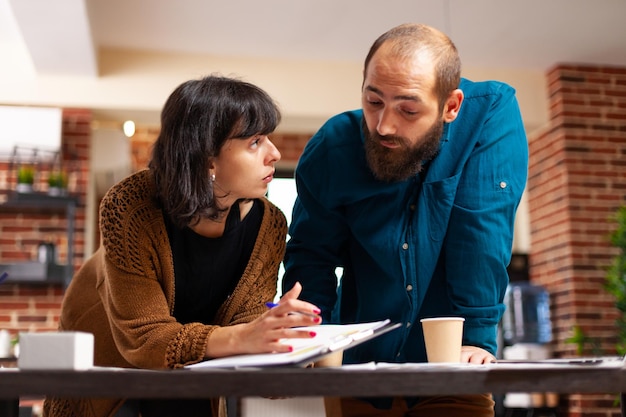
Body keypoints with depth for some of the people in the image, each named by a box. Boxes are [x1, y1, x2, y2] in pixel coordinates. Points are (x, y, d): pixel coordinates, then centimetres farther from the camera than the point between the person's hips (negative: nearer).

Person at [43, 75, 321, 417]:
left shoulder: (268, 224, -19)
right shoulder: (129, 207, -30)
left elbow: (245, 317, -20)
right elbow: (142, 335, -34)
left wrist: (272, 329, -43)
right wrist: (240, 338, -49)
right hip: (106, 358, -2)